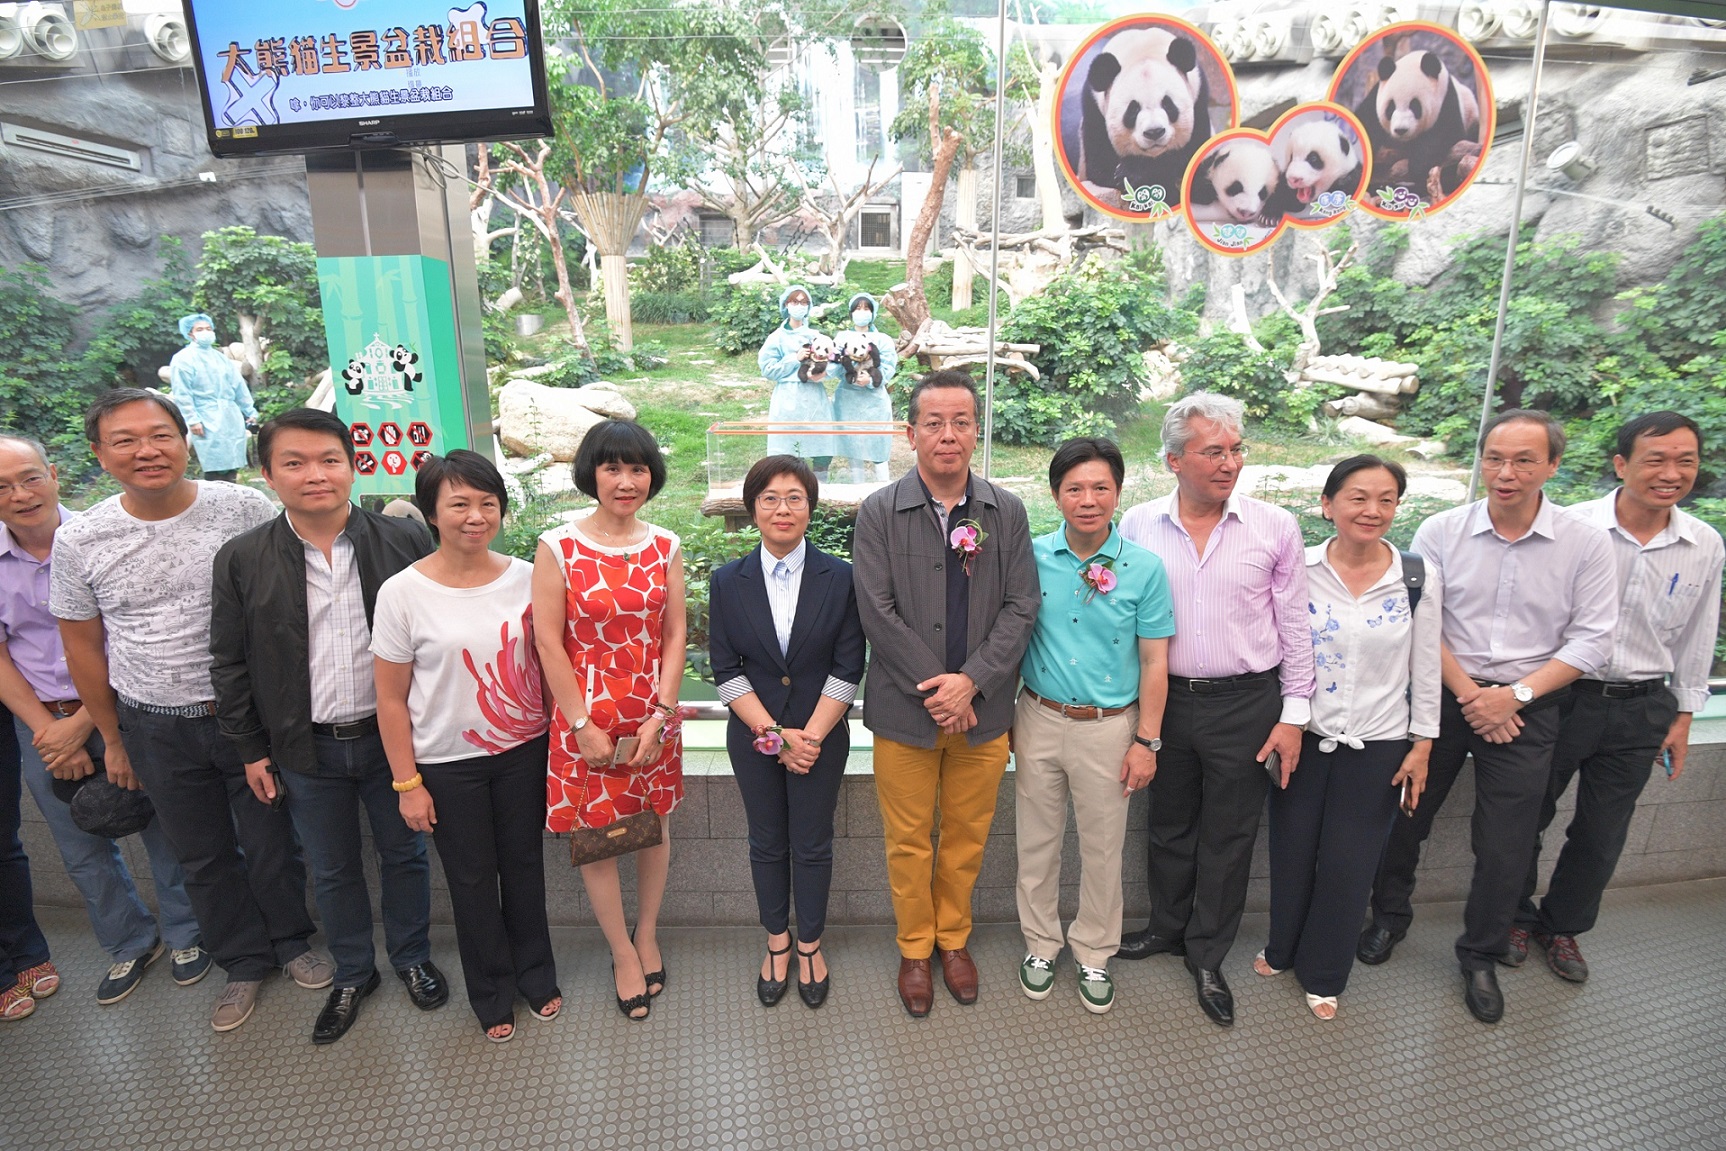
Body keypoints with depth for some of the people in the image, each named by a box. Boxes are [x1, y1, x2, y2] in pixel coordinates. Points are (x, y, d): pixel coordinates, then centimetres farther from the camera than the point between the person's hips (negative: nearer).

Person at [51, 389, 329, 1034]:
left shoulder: (247, 510, -12)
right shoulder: (79, 541, -5)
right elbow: (83, 646, 6)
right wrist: (113, 740, 10)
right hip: (157, 730, 2)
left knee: (272, 844, 12)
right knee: (203, 857, 16)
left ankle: (291, 942, 37)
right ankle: (244, 963, 37)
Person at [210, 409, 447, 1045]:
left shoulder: (405, 540, -10)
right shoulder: (242, 559, -6)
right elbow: (230, 662, 2)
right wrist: (250, 748, 3)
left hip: (391, 737, -1)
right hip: (305, 750, 1)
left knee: (404, 854, 17)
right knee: (332, 871, 18)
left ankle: (412, 957, 40)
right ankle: (352, 973, 40)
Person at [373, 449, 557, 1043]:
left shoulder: (525, 578, -6)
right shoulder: (402, 592, -13)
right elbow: (391, 700, -7)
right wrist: (407, 783, -6)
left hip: (524, 751, 2)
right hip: (448, 764, -2)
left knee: (524, 866, 17)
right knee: (473, 881, 13)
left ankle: (536, 976, 39)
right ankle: (492, 994, 36)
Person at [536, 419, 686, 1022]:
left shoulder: (664, 547, 0)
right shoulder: (558, 548, -9)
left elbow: (675, 633, 0)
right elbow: (549, 642, -8)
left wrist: (661, 713, -7)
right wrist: (582, 723, -10)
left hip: (653, 715, 3)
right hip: (586, 717, -2)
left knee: (654, 824, 15)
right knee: (596, 834, 8)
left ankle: (647, 935, 37)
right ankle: (623, 952, 29)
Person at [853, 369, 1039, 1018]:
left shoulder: (1007, 512, 2)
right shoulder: (880, 513, -4)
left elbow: (1021, 607, -3)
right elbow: (877, 612, -10)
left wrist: (970, 682, -14)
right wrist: (935, 687, -15)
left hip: (982, 711, 2)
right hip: (905, 710, -2)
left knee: (967, 836, 16)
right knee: (909, 841, 12)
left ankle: (954, 939, 39)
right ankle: (915, 949, 34)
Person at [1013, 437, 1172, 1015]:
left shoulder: (1145, 568, -8)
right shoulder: (1032, 556, -5)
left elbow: (1154, 663, -3)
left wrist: (1146, 741, -4)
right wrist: (1006, 718, 2)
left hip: (1109, 728, -1)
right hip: (1038, 720, 1)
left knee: (1102, 849, 13)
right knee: (1037, 842, 15)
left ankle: (1094, 955, 35)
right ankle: (1041, 943, 36)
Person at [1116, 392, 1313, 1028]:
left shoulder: (1275, 528, -5)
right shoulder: (1138, 525, -3)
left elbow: (1295, 627, 0)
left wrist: (1293, 713, -2)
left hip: (1246, 702, -1)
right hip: (1165, 698, 2)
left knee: (1228, 834, 11)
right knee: (1169, 825, 18)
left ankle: (1207, 956, 30)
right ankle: (1168, 927, 41)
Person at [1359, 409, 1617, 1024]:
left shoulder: (1586, 544, -5)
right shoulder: (1441, 531, -5)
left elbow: (1591, 640, -5)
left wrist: (1514, 695, -14)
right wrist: (1468, 694, -13)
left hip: (1527, 709, 0)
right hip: (1443, 696, 0)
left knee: (1505, 847, 7)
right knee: (1405, 815, 10)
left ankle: (1480, 956, 29)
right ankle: (1390, 915, 35)